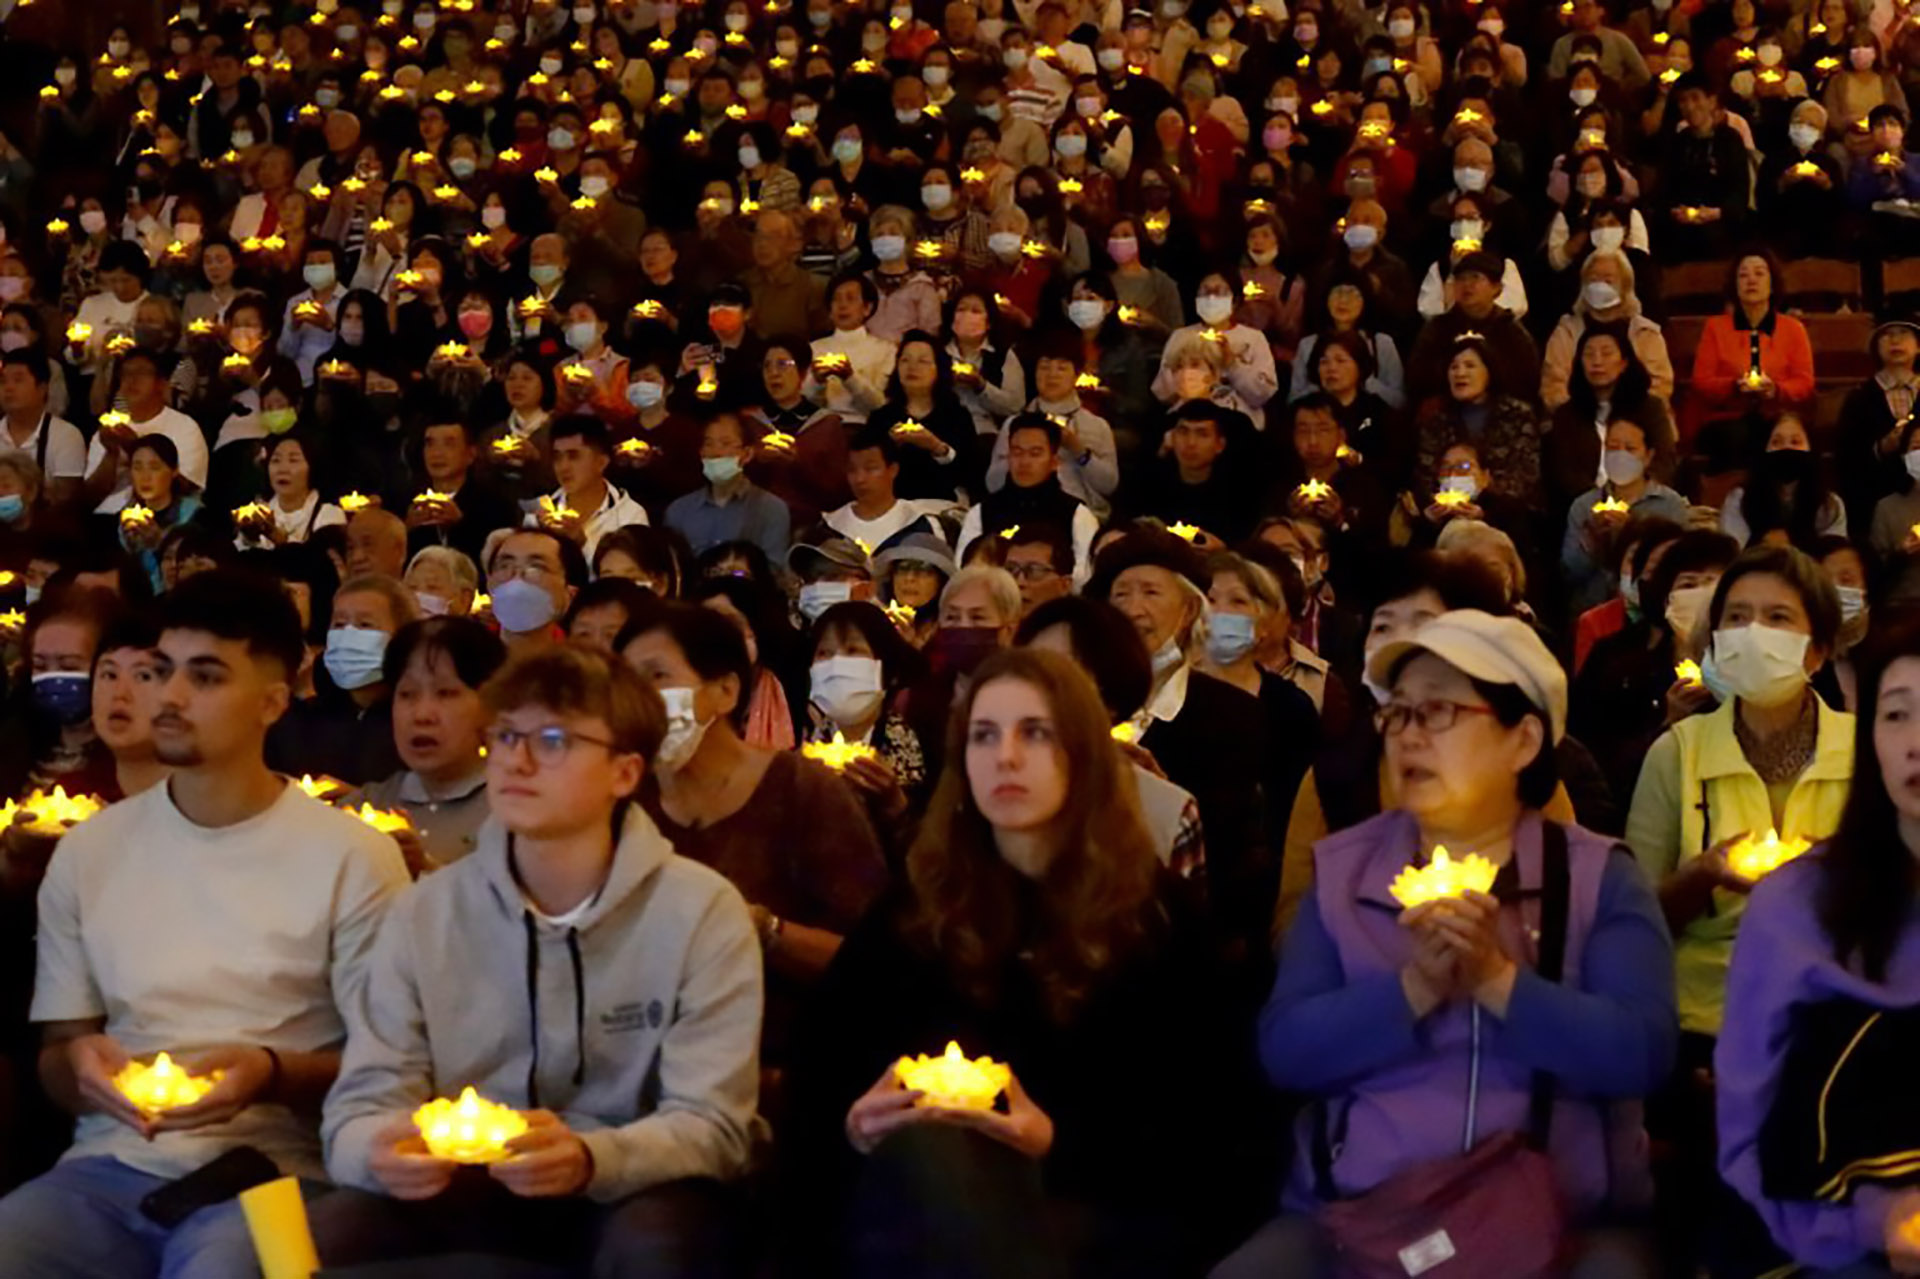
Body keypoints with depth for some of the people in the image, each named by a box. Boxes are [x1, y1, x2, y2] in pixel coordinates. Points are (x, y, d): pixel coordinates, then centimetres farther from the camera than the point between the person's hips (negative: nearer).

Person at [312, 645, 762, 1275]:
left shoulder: (701, 910, -11)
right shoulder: (427, 911, -2)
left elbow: (713, 1124, -14)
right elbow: (363, 1103, -4)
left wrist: (591, 1160, -35)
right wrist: (382, 1150, -30)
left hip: (632, 1187, -2)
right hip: (471, 1189, 3)